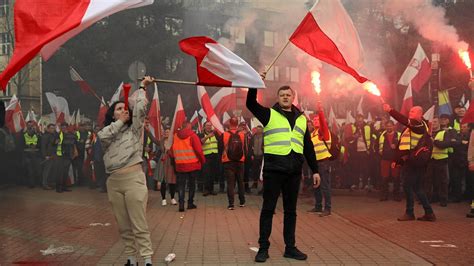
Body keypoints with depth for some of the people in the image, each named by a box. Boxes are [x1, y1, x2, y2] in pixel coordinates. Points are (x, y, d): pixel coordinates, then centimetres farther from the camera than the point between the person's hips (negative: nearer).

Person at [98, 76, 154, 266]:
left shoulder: (134, 129, 9)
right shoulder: (107, 133, 17)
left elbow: (140, 108, -4)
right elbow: (102, 135, -7)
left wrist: (142, 87, 3)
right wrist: (120, 121, 0)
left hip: (133, 178, -4)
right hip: (114, 182, 4)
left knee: (139, 224, -7)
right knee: (123, 225, 9)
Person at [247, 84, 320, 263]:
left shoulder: (301, 119, 16)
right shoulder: (269, 114, 6)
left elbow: (308, 147, 17)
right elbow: (251, 103, -9)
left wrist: (315, 170, 14)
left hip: (294, 171, 4)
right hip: (274, 169, -3)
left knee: (291, 210, 10)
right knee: (268, 209, 1)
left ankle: (290, 247, 19)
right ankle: (263, 248, 9)